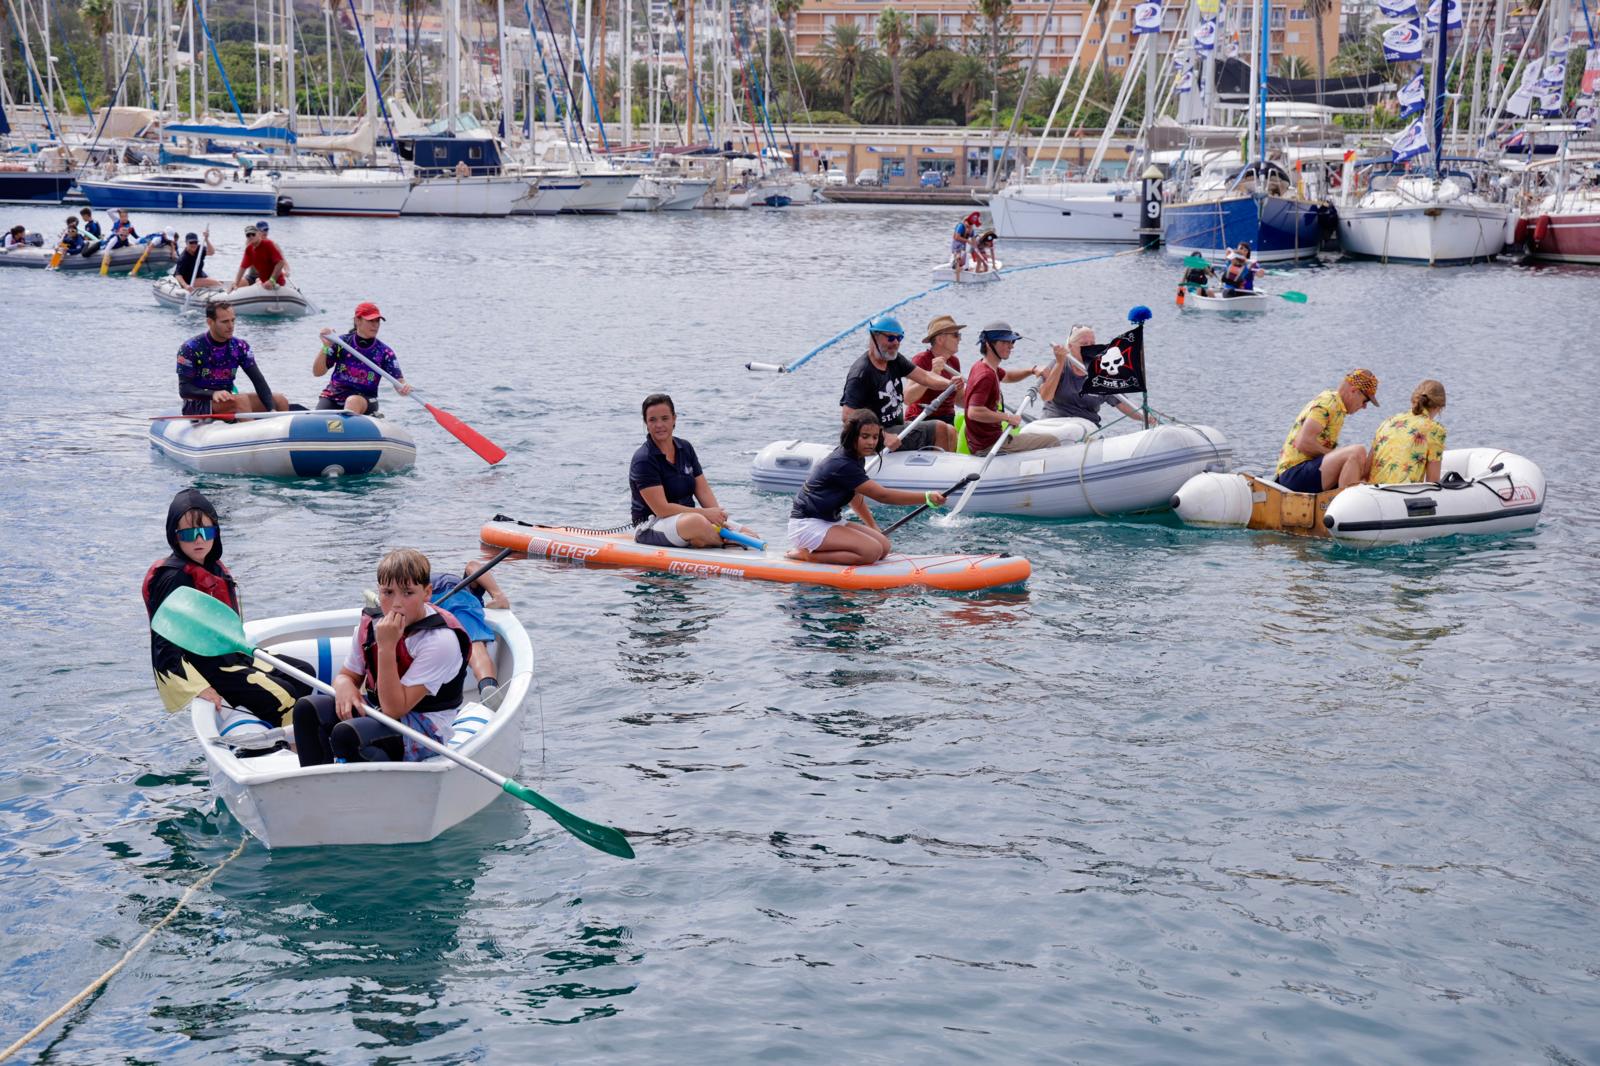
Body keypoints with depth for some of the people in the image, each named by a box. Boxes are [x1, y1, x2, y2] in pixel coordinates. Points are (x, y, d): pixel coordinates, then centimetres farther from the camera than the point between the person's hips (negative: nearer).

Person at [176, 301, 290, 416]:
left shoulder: (239, 347, 1)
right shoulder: (191, 348, -12)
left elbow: (258, 381, -7)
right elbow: (184, 390, -15)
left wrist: (272, 410, -24)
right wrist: (213, 394, -34)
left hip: (227, 404, 6)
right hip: (196, 408, -6)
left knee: (280, 401, -10)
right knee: (241, 400, -33)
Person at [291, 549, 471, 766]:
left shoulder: (441, 640, -22)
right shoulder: (370, 624, 0)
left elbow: (394, 709, -25)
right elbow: (347, 674, 12)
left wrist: (387, 646, -30)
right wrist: (344, 686, -15)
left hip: (426, 728, -8)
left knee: (346, 733, -32)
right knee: (307, 709, -13)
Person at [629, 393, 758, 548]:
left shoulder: (686, 449, 10)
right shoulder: (643, 460, -13)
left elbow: (703, 490, 6)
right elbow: (662, 509, -18)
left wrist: (719, 516, -13)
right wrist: (704, 513, -20)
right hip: (651, 527, -6)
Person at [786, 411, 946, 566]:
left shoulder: (856, 458, 8)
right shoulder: (842, 465, -23)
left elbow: (855, 497, 22)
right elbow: (882, 495, -27)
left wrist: (873, 527, 21)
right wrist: (927, 497, -31)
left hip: (832, 522, 11)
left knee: (884, 547, -1)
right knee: (872, 551, -24)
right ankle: (807, 555, -13)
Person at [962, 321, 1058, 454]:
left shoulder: (983, 366, 9)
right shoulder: (986, 375, -22)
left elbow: (1007, 376, 30)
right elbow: (974, 412, -33)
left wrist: (1033, 370, 13)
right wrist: (1008, 417, -23)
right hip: (987, 447, -11)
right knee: (1052, 442, -9)